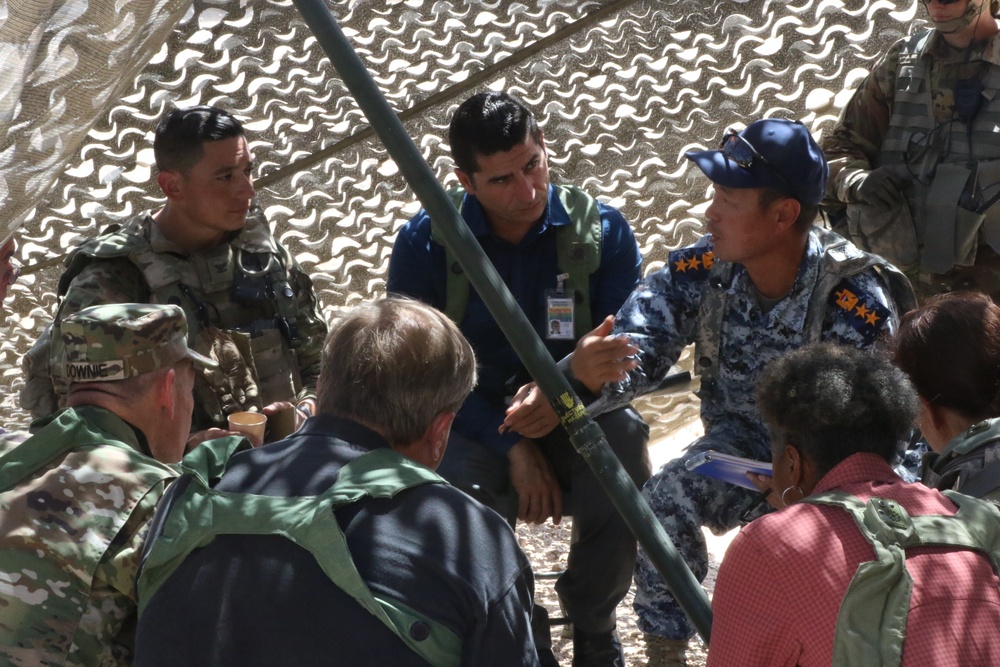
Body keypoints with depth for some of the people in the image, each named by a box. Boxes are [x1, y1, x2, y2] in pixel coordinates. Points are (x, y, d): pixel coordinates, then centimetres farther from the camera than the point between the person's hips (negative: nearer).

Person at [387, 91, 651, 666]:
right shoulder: (426, 241, -7)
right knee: (460, 490, -34)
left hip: (575, 410, 1)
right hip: (473, 418, -1)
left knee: (625, 465, -31)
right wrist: (511, 447, -18)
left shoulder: (602, 229, -5)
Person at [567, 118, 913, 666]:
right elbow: (635, 350, -20)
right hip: (741, 442, 4)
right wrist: (586, 372, -45)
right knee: (663, 501, -23)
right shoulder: (702, 270, -14)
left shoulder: (854, 301, -26)